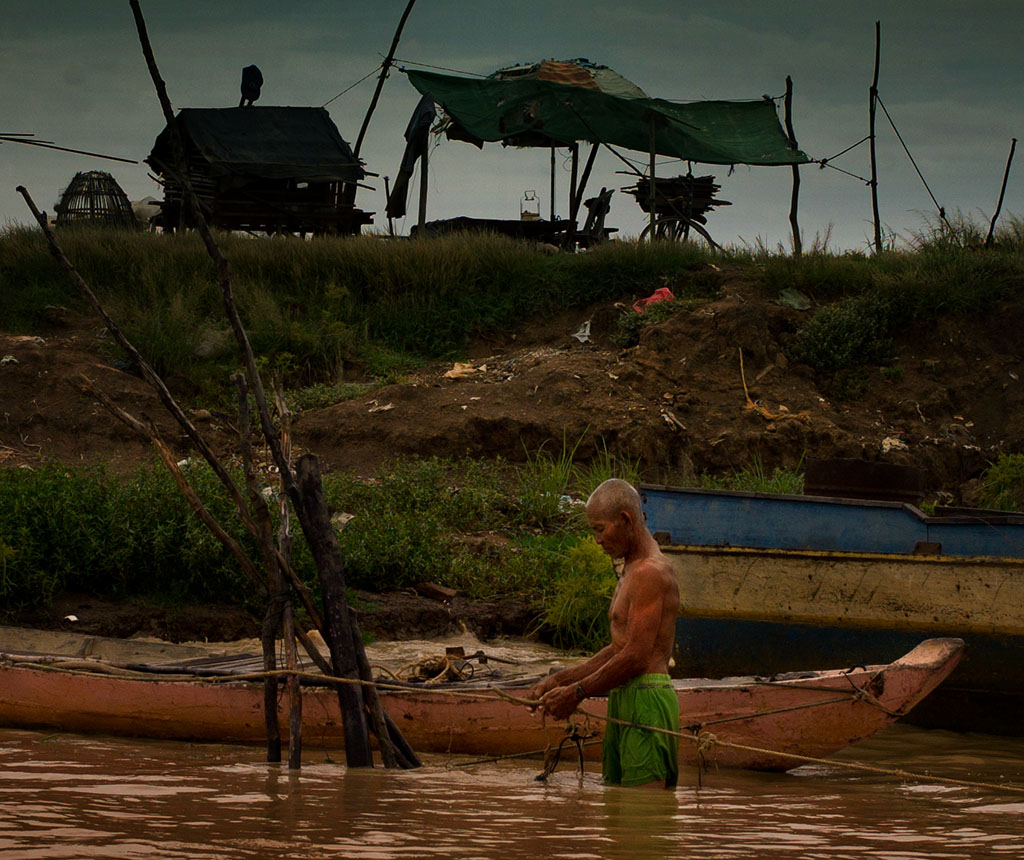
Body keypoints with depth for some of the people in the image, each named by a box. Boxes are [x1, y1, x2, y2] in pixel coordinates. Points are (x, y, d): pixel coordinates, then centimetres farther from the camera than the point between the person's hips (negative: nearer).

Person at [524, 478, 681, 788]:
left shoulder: (650, 573, -13)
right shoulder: (631, 573, 21)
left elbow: (636, 658, -17)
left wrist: (577, 692, -8)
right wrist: (559, 680, 19)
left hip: (647, 702, -11)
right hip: (624, 703, 11)